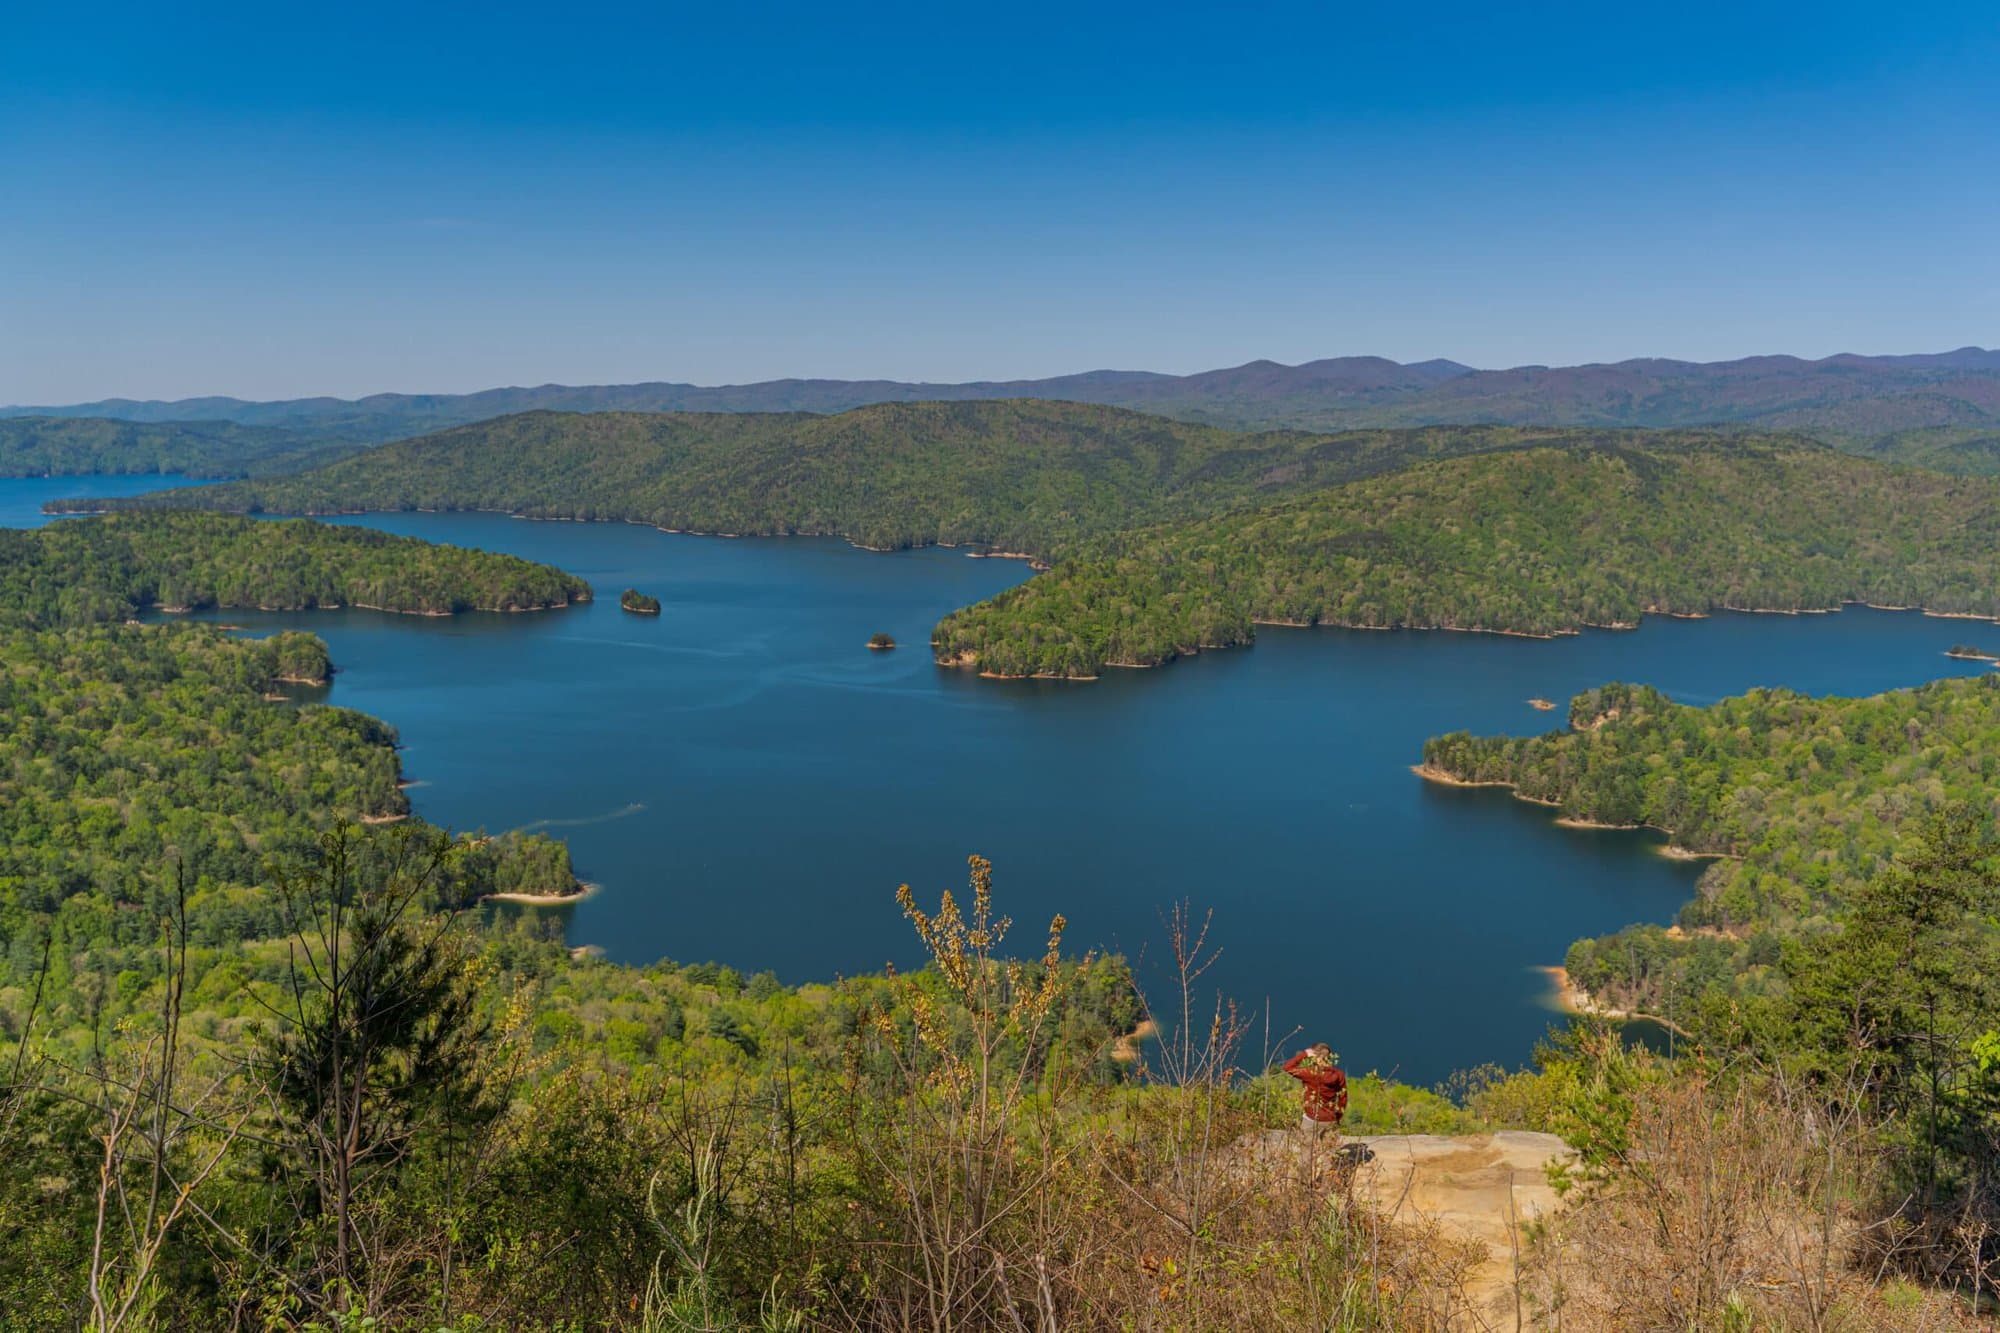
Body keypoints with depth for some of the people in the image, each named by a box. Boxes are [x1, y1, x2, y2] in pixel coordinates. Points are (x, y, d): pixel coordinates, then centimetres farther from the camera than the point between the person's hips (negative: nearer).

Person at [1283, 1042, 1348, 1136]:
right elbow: (1343, 1098, 5)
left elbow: (1287, 1067, -12)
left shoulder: (1312, 1073, -18)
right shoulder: (1338, 1075, -3)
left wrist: (1304, 1054, -7)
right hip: (1331, 1121, 5)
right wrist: (1337, 1118, 18)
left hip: (1313, 1120, -5)